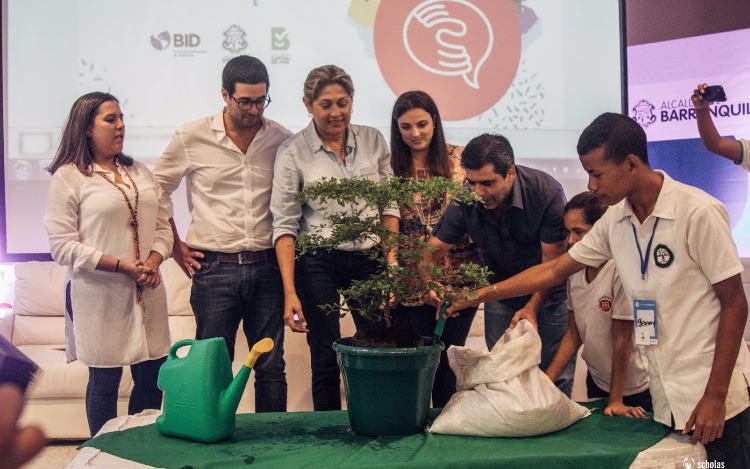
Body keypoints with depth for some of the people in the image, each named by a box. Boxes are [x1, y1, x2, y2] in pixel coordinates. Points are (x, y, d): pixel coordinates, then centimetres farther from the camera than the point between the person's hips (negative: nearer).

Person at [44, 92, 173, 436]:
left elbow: (162, 225, 13)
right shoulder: (68, 176, -4)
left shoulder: (140, 172, 14)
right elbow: (62, 246, -10)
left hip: (147, 292, 5)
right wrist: (122, 266, -16)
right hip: (100, 296, -5)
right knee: (105, 381, 4)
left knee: (152, 377, 7)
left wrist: (153, 262, -8)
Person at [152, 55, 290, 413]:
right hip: (214, 269, -2)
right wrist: (175, 246, 7)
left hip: (267, 267, 2)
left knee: (271, 367, 8)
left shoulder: (281, 140, 4)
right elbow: (158, 188, 10)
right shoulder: (192, 138, -1)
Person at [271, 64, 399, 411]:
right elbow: (284, 224, -8)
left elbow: (389, 203, 7)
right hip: (317, 263, -2)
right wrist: (290, 292, -15)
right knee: (325, 358, 6)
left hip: (369, 257, 3)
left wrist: (392, 259, -3)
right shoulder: (292, 153, -6)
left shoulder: (373, 141, 3)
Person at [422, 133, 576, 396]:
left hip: (548, 294, -2)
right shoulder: (465, 201, -18)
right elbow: (433, 250, -15)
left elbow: (552, 262, -20)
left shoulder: (547, 192, -25)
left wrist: (532, 307, -31)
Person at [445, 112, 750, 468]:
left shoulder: (698, 212, -15)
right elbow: (554, 270, 12)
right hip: (665, 398, 6)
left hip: (710, 398, -5)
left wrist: (715, 397, -14)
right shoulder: (615, 221, 4)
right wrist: (485, 293, 6)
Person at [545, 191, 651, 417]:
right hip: (596, 380, 6)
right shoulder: (575, 271, -3)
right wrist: (545, 380, -5)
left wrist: (615, 401, -15)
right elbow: (573, 335, 2)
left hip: (635, 389, -6)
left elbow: (622, 339, -20)